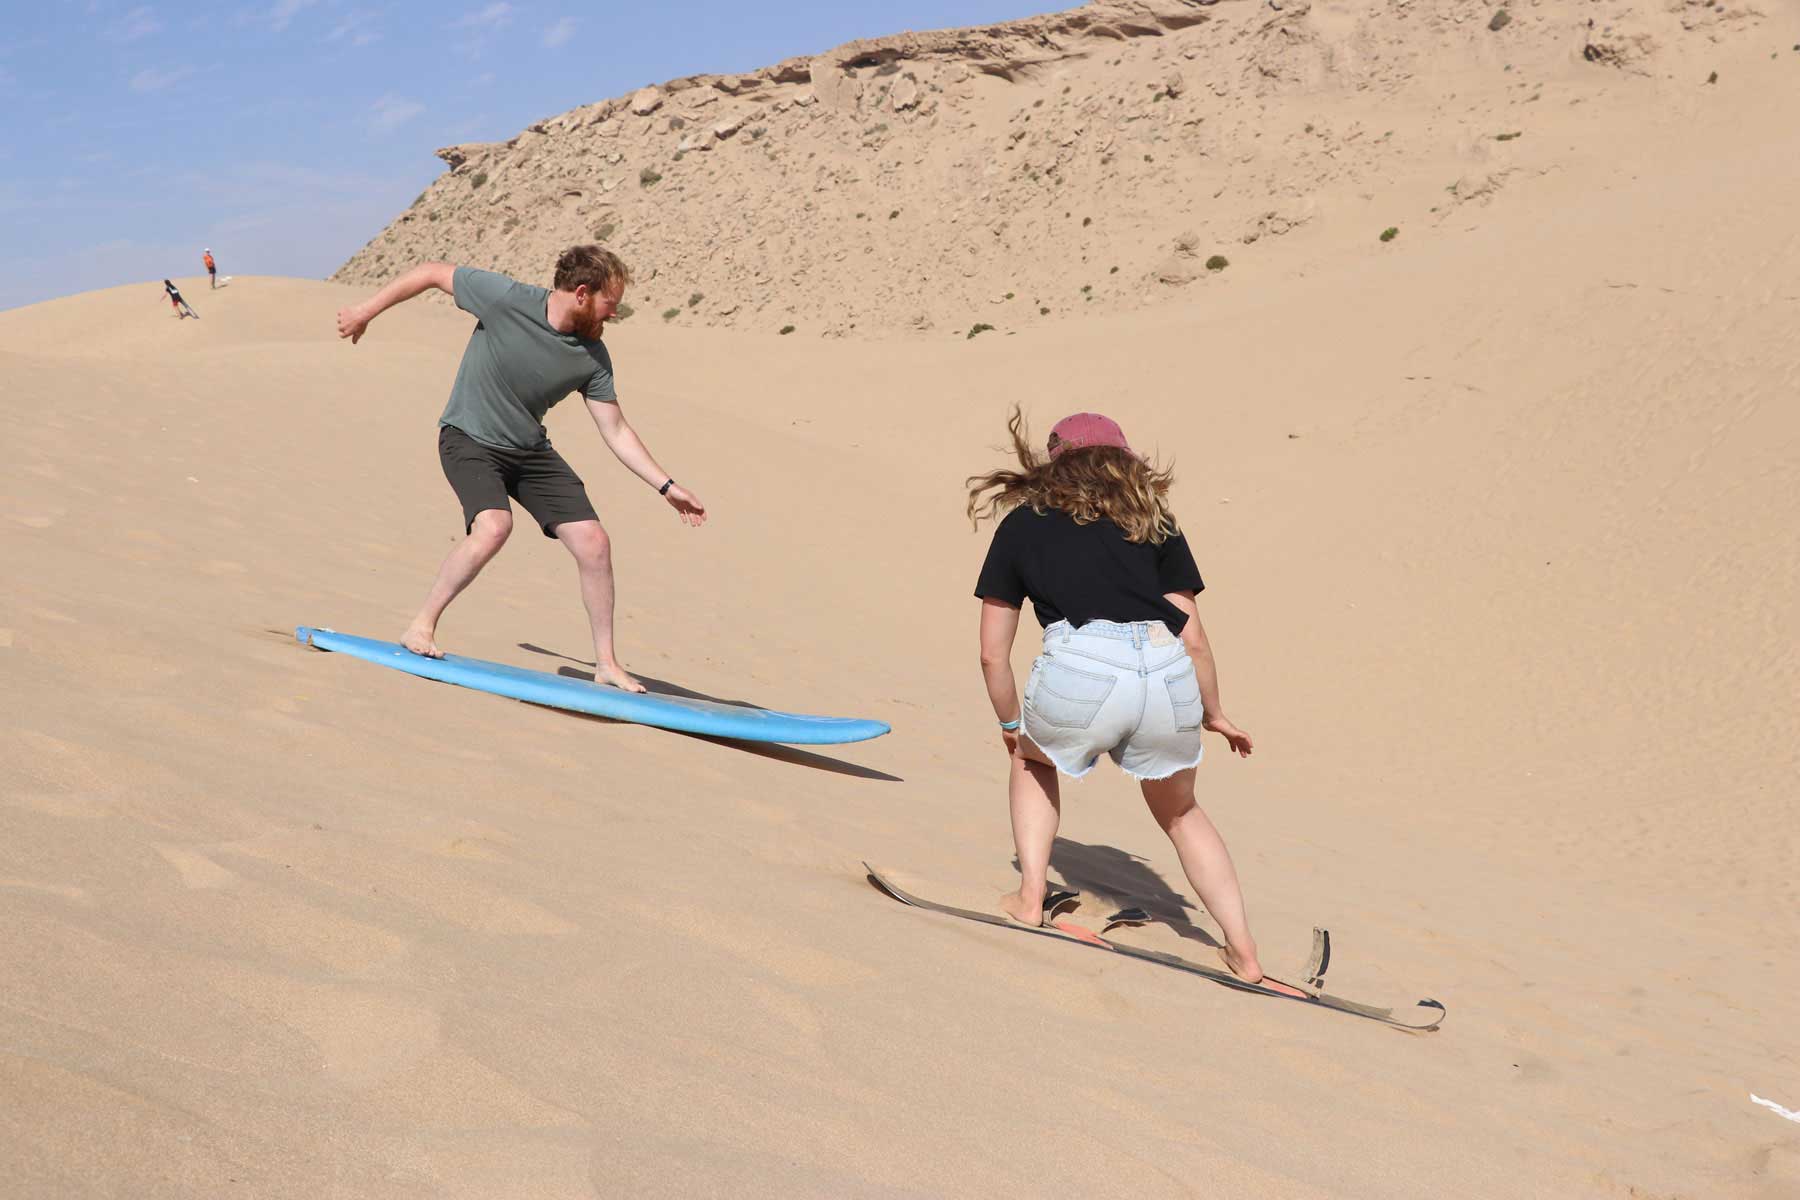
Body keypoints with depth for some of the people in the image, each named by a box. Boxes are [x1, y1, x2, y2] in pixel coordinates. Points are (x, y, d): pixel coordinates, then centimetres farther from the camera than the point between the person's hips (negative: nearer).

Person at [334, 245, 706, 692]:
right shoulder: (505, 299, -22)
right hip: (468, 438, -5)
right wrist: (366, 311, -4)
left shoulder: (592, 357, -8)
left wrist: (667, 486, -7)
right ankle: (421, 627, -14)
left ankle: (606, 663, 8)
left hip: (530, 450, 5)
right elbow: (431, 273, -10)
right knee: (494, 526, -32)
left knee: (594, 543, -6)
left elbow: (616, 431, -2)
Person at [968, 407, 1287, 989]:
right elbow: (1193, 639, 18)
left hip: (1078, 668, -2)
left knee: (1034, 759, 34)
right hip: (1168, 677, 2)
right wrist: (1214, 714, 33)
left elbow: (993, 653, 21)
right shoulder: (1153, 521, 26)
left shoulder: (1021, 525, 23)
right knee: (1180, 811, 29)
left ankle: (1030, 897, 23)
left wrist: (1012, 725, 36)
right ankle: (1243, 951, 24)